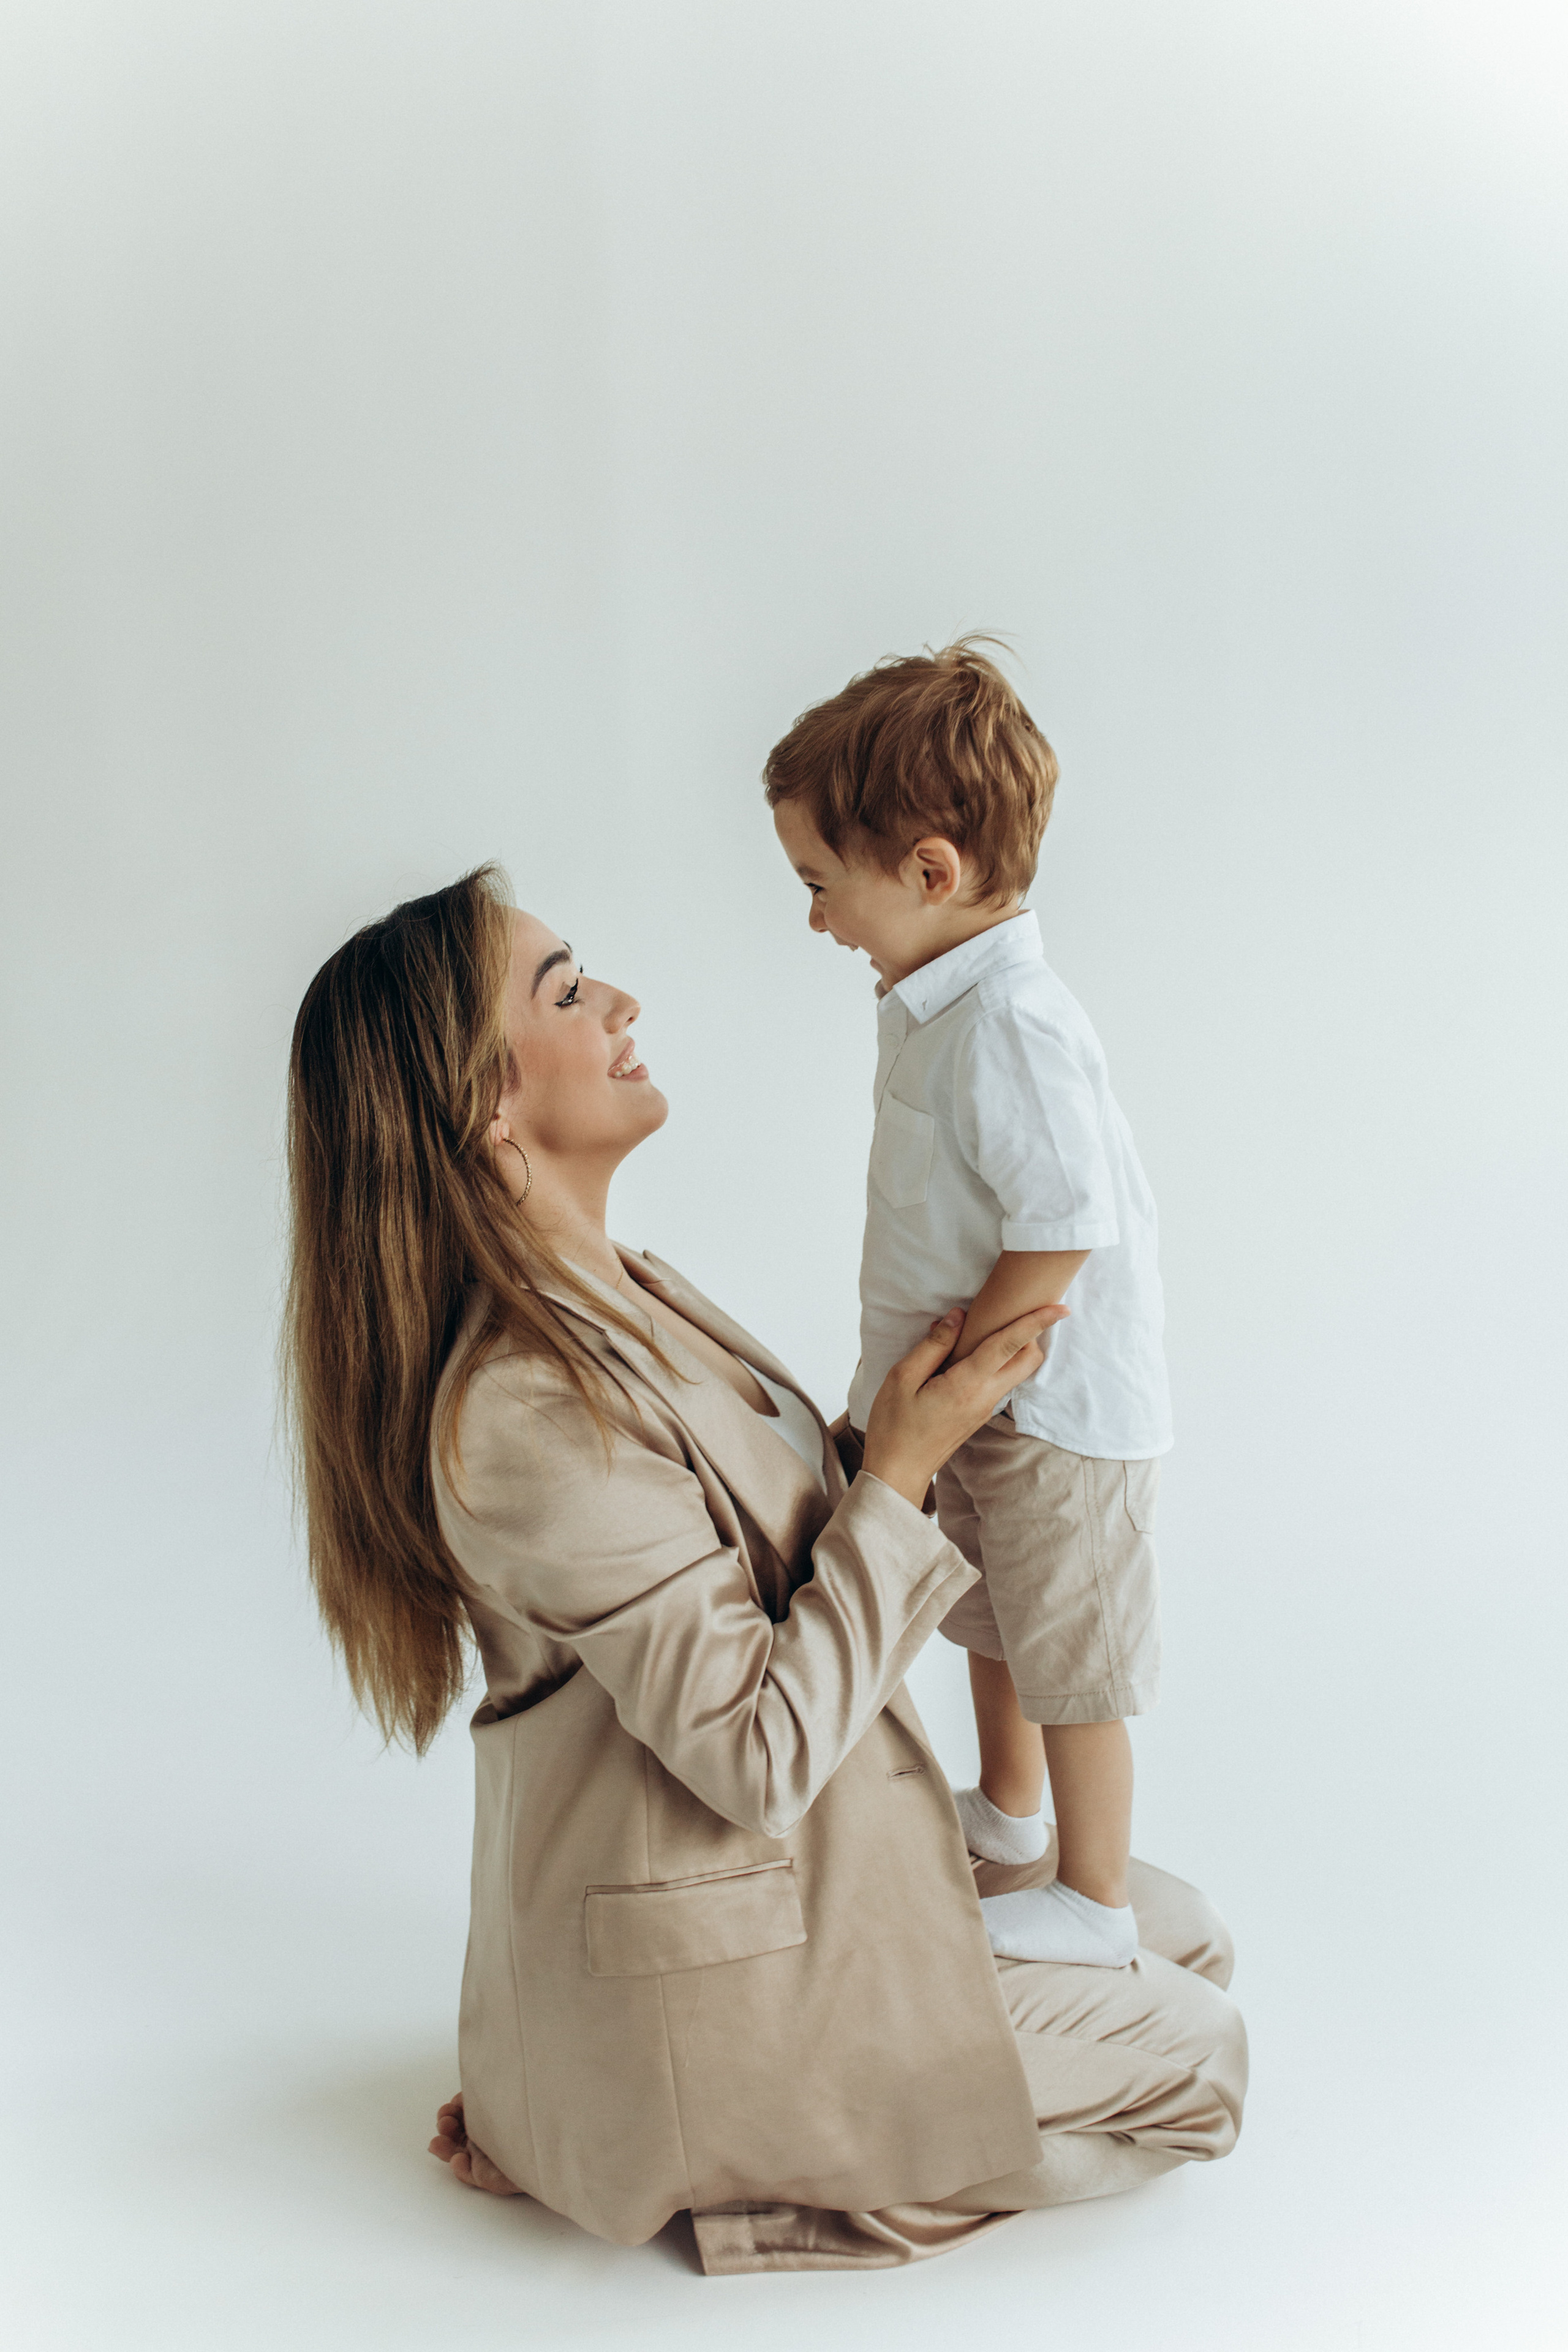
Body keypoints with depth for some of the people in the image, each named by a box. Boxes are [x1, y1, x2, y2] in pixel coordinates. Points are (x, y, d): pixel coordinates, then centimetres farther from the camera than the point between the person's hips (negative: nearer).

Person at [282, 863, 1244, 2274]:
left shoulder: (613, 1297, 1)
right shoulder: (533, 1415, -31)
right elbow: (760, 1756, -27)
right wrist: (902, 1470, -22)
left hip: (823, 1859, 9)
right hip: (720, 1962, -9)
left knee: (1181, 1933, 18)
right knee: (1196, 2056, 3)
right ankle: (725, 2165, 6)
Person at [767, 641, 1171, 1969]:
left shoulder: (1011, 1026, -29)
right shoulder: (937, 999, 2)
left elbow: (1057, 1244, -30)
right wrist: (911, 1382, 13)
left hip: (1055, 1410, -10)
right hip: (984, 1395, 10)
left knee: (1069, 1660, 7)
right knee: (991, 1620, 27)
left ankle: (1094, 1905, 26)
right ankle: (1007, 1811, 50)